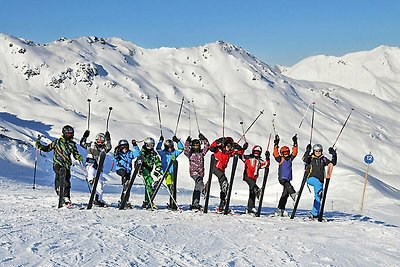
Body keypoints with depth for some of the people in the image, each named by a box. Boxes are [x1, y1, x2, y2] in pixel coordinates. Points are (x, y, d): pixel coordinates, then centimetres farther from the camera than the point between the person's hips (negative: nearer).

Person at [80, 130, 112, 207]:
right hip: (90, 165, -2)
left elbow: (108, 147, -8)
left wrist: (108, 139, -19)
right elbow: (82, 143, 12)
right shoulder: (91, 145, 10)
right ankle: (91, 179, -58)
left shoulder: (104, 148, 11)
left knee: (100, 183, 1)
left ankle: (98, 199, 5)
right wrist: (85, 136, -1)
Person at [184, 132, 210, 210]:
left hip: (201, 172, 5)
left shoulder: (201, 153, 11)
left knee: (197, 189, 11)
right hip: (193, 172, -5)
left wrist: (203, 139, -3)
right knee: (200, 183, -31)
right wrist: (187, 142, -20)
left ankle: (194, 204, 18)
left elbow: (207, 146, 7)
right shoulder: (190, 153, 1)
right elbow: (186, 151, -17)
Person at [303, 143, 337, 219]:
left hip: (320, 181, 3)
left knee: (318, 198, -1)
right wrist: (307, 151, -29)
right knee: (317, 182, -39)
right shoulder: (310, 158, 3)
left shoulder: (323, 159, 13)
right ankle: (319, 192, -64)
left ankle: (314, 213, 3)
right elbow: (305, 159, -18)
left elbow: (333, 163, 8)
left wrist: (334, 155, -5)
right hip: (311, 178, -3)